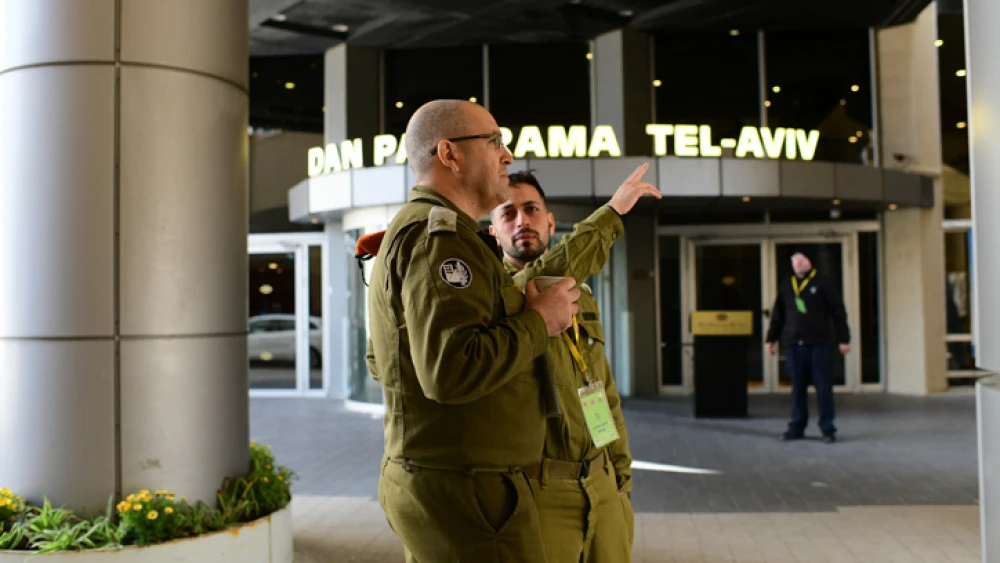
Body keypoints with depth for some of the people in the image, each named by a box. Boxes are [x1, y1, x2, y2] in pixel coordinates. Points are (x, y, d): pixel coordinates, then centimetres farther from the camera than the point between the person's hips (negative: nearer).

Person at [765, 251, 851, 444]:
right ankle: (797, 428, 14)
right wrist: (771, 339, 17)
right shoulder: (785, 286, 13)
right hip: (794, 345, 4)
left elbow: (838, 311, -1)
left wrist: (843, 339, -5)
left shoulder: (822, 283, 0)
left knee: (823, 387, -1)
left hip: (818, 344, -4)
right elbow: (777, 315, 19)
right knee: (797, 388, 8)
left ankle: (827, 429, 5)